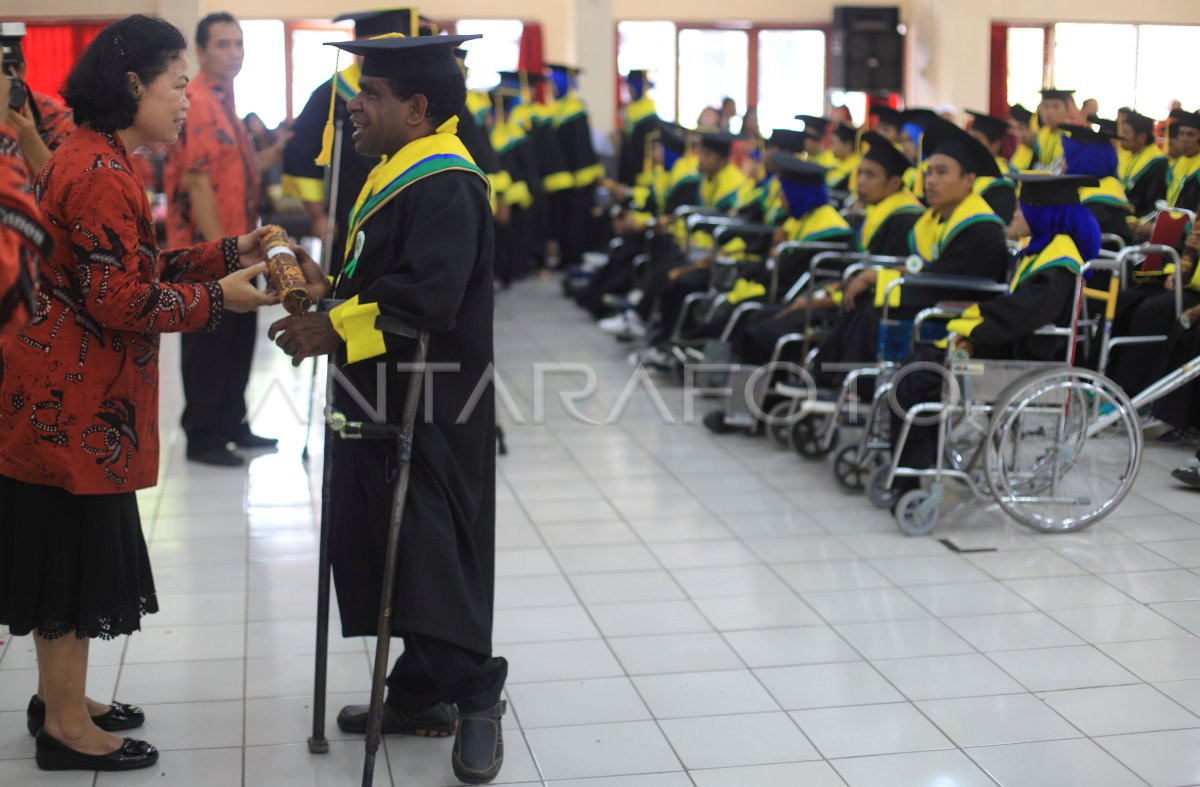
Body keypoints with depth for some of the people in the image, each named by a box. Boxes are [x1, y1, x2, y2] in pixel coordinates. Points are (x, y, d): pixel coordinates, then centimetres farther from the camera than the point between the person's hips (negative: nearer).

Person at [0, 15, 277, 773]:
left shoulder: (96, 159, 14)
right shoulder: (102, 173, -20)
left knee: (68, 549, 18)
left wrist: (229, 253, 7)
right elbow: (122, 300, -22)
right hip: (72, 398, -10)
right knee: (76, 550, 0)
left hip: (64, 393, 10)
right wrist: (219, 298, -14)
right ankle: (66, 727, 12)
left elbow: (135, 270, 14)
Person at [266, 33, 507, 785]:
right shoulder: (399, 176, 14)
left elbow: (427, 296, -28)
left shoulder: (445, 186, -18)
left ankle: (475, 698, 8)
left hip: (434, 415, -10)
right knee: (387, 548, 14)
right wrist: (324, 293, 11)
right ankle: (422, 694, 25)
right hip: (388, 405, 10)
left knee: (438, 554, -5)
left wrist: (336, 328, -23)